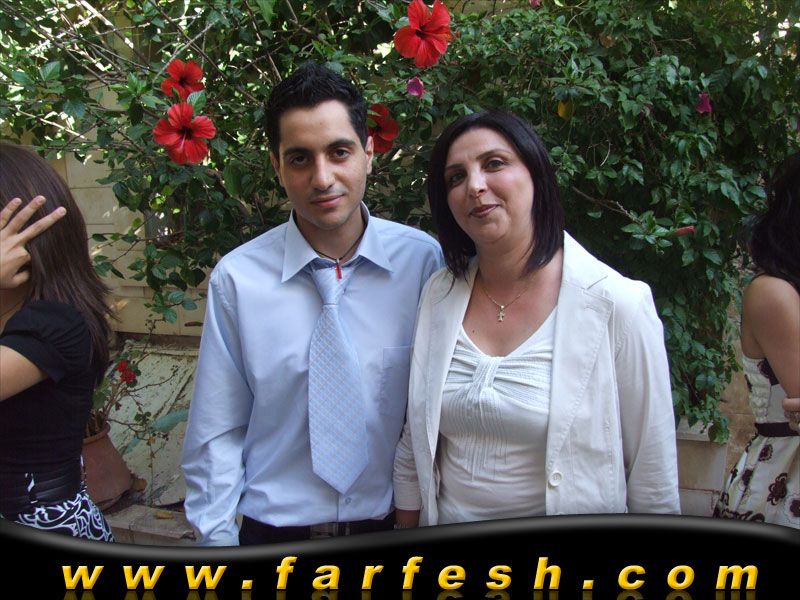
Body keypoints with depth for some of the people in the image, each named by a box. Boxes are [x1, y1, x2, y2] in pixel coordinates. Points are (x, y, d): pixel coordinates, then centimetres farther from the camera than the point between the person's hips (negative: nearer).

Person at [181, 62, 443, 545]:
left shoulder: (423, 260, -10)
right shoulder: (237, 279, -12)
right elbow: (217, 433, -5)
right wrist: (216, 540, -5)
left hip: (394, 528, 1)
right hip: (273, 533, 0)